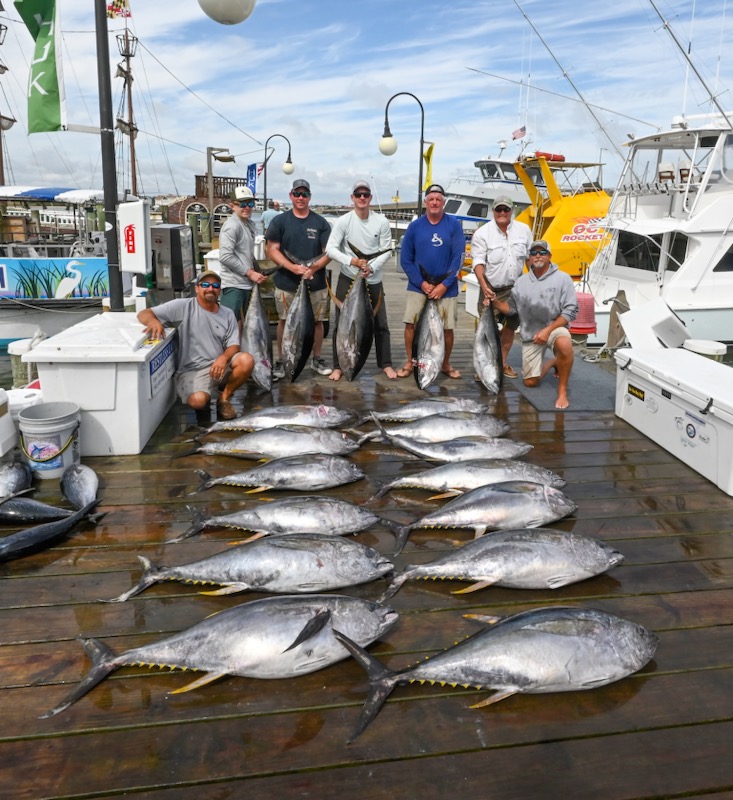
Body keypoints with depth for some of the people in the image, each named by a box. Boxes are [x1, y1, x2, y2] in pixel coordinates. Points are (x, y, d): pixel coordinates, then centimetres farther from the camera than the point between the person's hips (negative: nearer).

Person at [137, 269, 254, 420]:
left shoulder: (228, 314, 7)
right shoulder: (183, 306, -4)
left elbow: (234, 345, 2)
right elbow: (143, 314, -6)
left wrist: (223, 358, -23)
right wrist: (154, 321, -32)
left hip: (220, 365, 3)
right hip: (191, 370, -3)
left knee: (247, 360, -26)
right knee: (198, 401, -33)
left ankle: (224, 398, -1)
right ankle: (206, 399, 9)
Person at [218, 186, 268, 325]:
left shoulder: (249, 224, 15)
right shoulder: (232, 225, -14)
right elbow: (225, 256, -23)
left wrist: (258, 271, 11)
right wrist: (250, 272, -18)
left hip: (246, 283, 10)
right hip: (234, 285, -10)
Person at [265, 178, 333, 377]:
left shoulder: (321, 223, 5)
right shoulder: (279, 221, 3)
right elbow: (272, 250, -3)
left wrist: (314, 267, -17)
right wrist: (292, 267, -18)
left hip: (316, 283, 1)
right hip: (286, 283, -1)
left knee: (317, 321, 8)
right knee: (284, 322, 6)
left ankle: (317, 359, 23)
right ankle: (280, 361, 16)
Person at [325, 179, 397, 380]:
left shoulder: (381, 222, -5)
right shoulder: (343, 221, -8)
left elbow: (387, 250, -4)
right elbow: (330, 249, -12)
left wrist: (372, 268, -19)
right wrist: (351, 261, -25)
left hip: (373, 280, 1)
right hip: (348, 279, -1)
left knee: (380, 324, 7)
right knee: (341, 324, 3)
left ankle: (386, 364, 20)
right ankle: (338, 366, 13)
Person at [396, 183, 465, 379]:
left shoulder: (454, 225, -1)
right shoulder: (415, 226, 2)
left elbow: (458, 258, -4)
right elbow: (406, 260, 2)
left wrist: (444, 284, -12)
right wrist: (421, 283, -8)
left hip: (446, 287, -1)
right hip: (418, 286, 1)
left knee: (447, 328, 1)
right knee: (411, 324, -4)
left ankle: (446, 364, 21)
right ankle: (409, 363, 13)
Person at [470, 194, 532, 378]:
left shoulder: (524, 230, 5)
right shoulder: (482, 233, -6)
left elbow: (531, 257, 11)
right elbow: (478, 262, -11)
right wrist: (483, 285, -24)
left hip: (515, 288, 4)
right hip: (492, 289, -4)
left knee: (510, 326, 10)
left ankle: (502, 362, 22)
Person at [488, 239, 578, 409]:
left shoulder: (562, 278, -8)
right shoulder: (521, 281, 4)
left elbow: (571, 310, -13)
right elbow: (511, 308, 7)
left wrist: (548, 330, -21)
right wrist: (496, 301, -13)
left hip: (554, 328, -4)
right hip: (530, 335, 4)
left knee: (564, 344, -42)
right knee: (530, 382, 3)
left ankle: (562, 391, -24)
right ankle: (553, 363, 35)